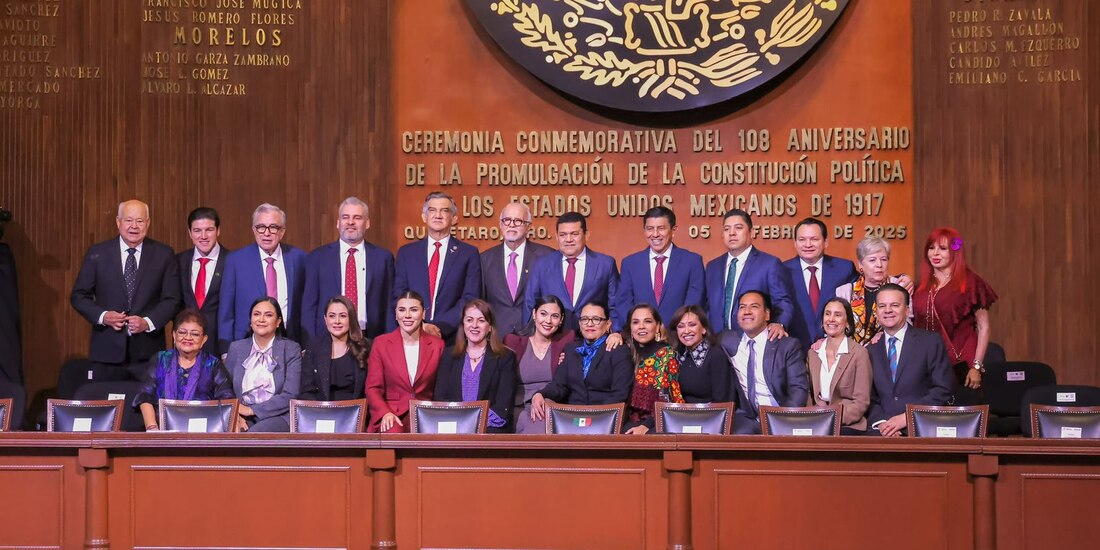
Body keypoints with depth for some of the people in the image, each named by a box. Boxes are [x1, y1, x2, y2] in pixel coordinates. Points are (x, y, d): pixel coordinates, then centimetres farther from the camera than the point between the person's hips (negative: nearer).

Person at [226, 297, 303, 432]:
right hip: (243, 419, 2)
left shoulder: (291, 349, 4)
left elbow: (290, 396, -4)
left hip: (277, 417, -1)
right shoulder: (236, 348, 14)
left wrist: (252, 410, -12)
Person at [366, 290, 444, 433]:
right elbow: (373, 388, 4)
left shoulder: (438, 345, 8)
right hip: (392, 415, -1)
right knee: (394, 433, -34)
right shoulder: (381, 343, 6)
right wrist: (385, 413, -14)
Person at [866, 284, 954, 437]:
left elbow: (942, 390, -2)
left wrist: (907, 417, -11)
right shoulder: (871, 350, 14)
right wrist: (880, 422, -8)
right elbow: (869, 397, 13)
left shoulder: (931, 342, 3)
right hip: (883, 431, 3)